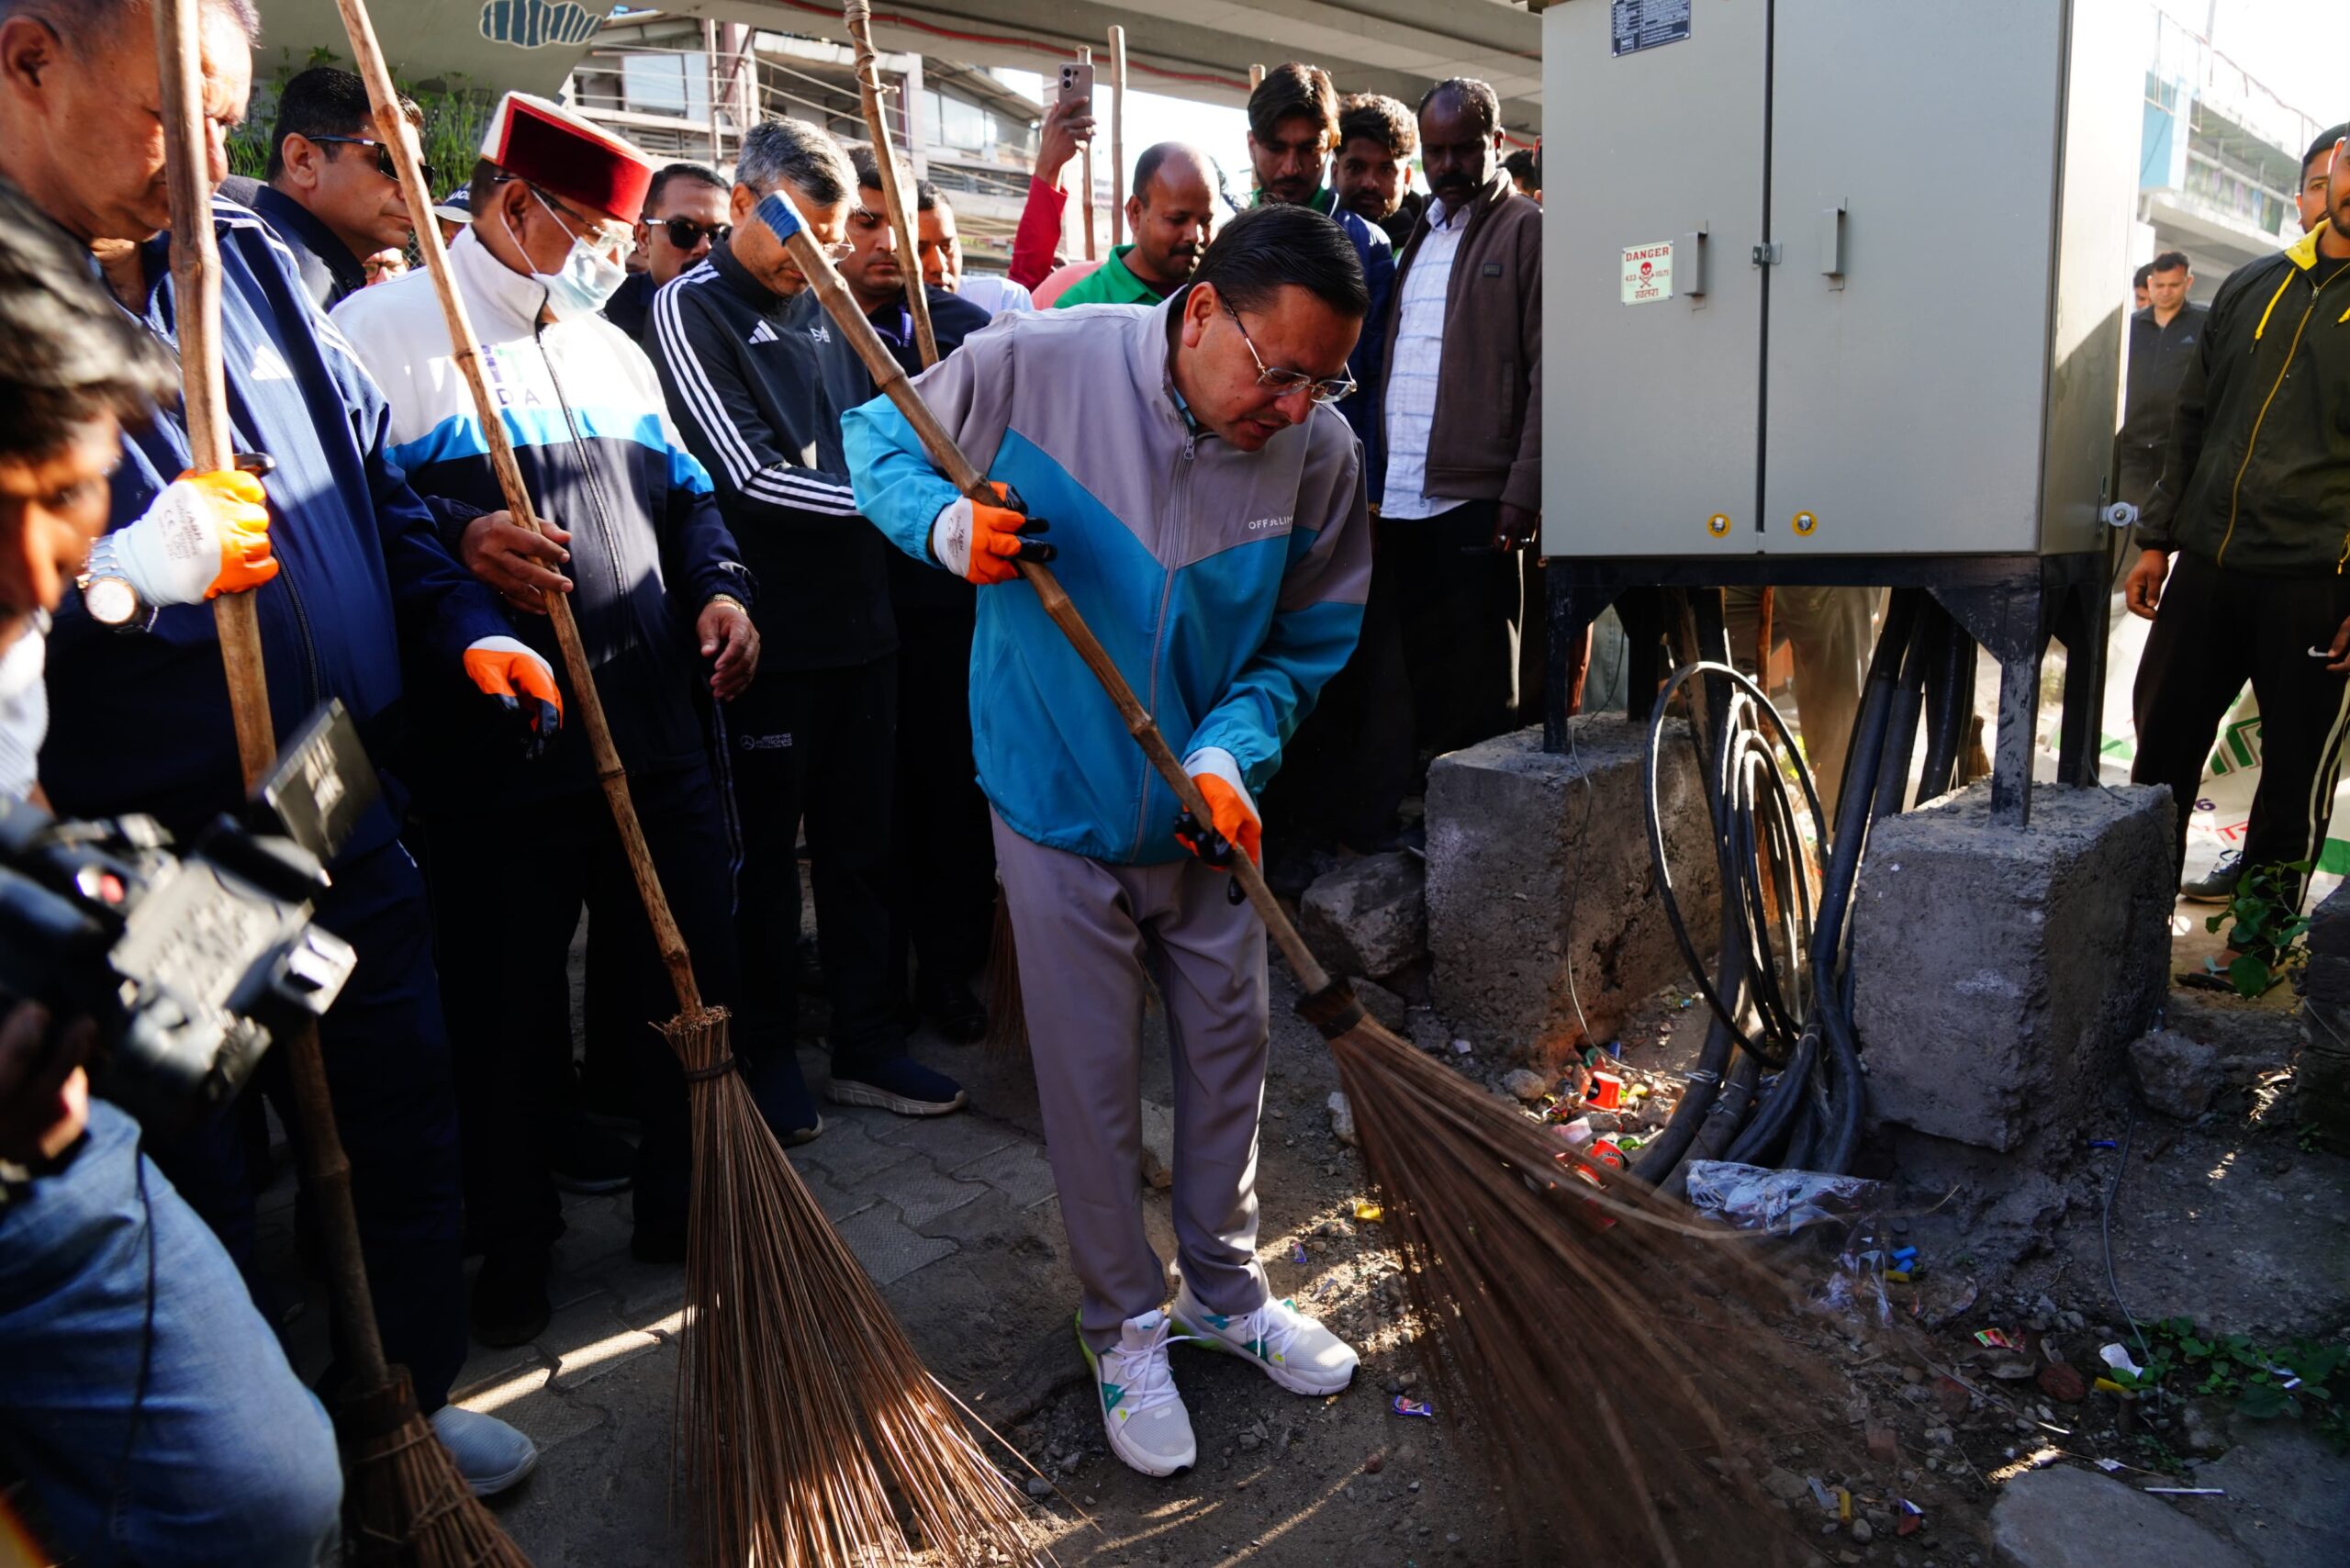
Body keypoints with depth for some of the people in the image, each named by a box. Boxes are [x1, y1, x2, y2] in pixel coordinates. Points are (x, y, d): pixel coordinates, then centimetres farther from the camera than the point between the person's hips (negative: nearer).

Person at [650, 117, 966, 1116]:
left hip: (859, 622, 6)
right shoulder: (692, 309, -5)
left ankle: (867, 1044, 25)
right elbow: (749, 476, -15)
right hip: (767, 637, -6)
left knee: (860, 846, 12)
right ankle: (764, 1056, 22)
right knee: (762, 856, 6)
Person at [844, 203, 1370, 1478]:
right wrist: (949, 524, -25)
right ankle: (1123, 1327, 30)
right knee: (1091, 1081, 7)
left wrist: (1233, 749, -19)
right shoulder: (1036, 363, -19)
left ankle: (1223, 1290, 40)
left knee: (1229, 1052, 16)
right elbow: (880, 439, -3)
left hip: (1208, 808, 3)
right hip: (1062, 805, -3)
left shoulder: (1321, 452, -12)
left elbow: (1309, 640, -1)